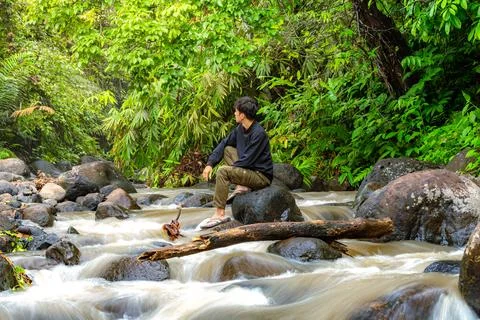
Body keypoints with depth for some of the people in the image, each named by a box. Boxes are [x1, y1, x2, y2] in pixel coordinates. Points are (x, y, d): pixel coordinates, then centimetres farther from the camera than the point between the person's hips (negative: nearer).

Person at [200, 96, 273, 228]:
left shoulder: (258, 134, -23)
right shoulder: (240, 128, 3)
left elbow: (247, 160, -24)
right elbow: (223, 144, 10)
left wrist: (229, 168, -11)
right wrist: (210, 164, -1)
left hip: (261, 176, -9)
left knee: (223, 171, -24)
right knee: (226, 149, 13)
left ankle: (220, 214, -22)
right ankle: (243, 186, 3)